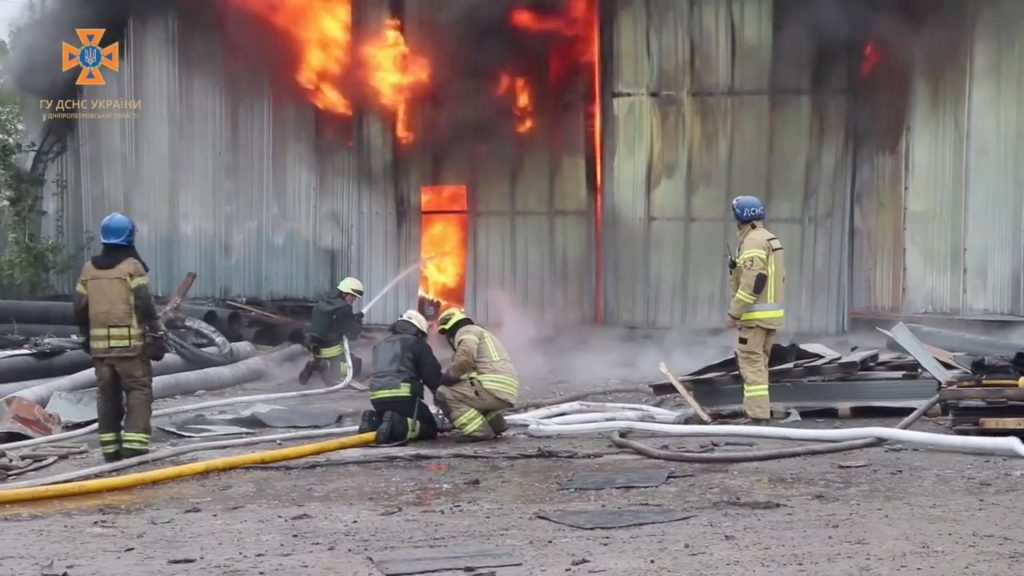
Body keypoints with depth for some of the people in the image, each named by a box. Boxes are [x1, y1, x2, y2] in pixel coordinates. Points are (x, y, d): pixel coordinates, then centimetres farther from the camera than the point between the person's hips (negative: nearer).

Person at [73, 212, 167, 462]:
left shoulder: (89, 268, 10)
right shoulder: (132, 266, -7)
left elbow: (80, 308, 13)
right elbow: (145, 306, -12)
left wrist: (86, 337, 25)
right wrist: (156, 335, -6)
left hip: (100, 344, 5)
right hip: (130, 343, -5)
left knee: (108, 395, 12)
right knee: (138, 391, -1)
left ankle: (110, 448, 14)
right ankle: (134, 445, -11)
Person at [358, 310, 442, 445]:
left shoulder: (380, 345, 28)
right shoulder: (417, 343, 8)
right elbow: (432, 375, 5)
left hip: (378, 398, 6)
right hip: (403, 396, -6)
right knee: (430, 429, 7)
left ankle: (374, 422, -2)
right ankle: (396, 426, -21)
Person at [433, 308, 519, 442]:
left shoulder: (465, 332, 4)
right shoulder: (480, 334, 34)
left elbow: (465, 359, -15)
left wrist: (445, 378, -2)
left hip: (494, 388, -10)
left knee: (444, 394, -6)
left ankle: (477, 431, -16)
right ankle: (495, 423, 14)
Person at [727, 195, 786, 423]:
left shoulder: (753, 241, -15)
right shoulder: (770, 239, 17)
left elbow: (753, 281, -23)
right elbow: (779, 278, 19)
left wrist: (734, 312, -19)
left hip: (755, 315, -10)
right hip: (772, 313, 10)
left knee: (751, 362, -8)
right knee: (758, 362, 14)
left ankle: (758, 414, -11)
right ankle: (756, 410, 18)